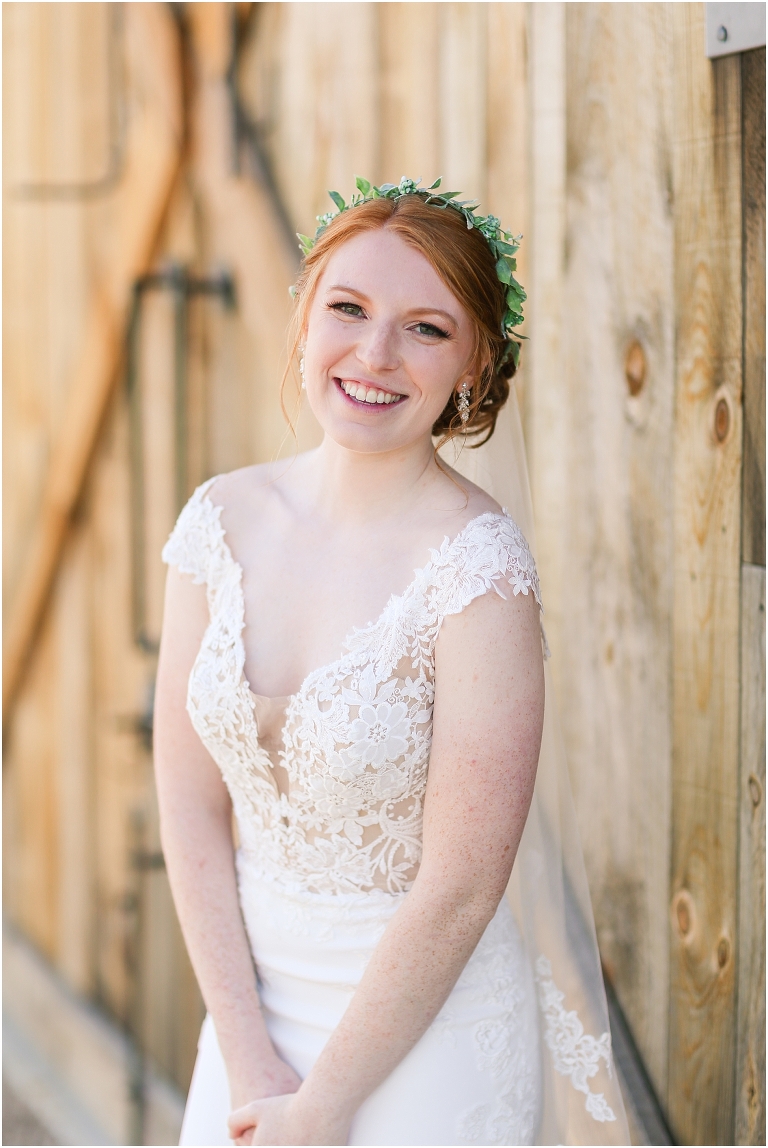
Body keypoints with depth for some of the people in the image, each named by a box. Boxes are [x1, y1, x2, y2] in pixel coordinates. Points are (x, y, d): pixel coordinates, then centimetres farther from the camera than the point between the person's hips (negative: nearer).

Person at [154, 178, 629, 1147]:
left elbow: (460, 890, -20)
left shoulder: (478, 565, -20)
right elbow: (190, 803, -4)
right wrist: (246, 1060, -9)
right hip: (253, 1000, 4)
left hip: (424, 1023, -4)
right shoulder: (223, 519, -5)